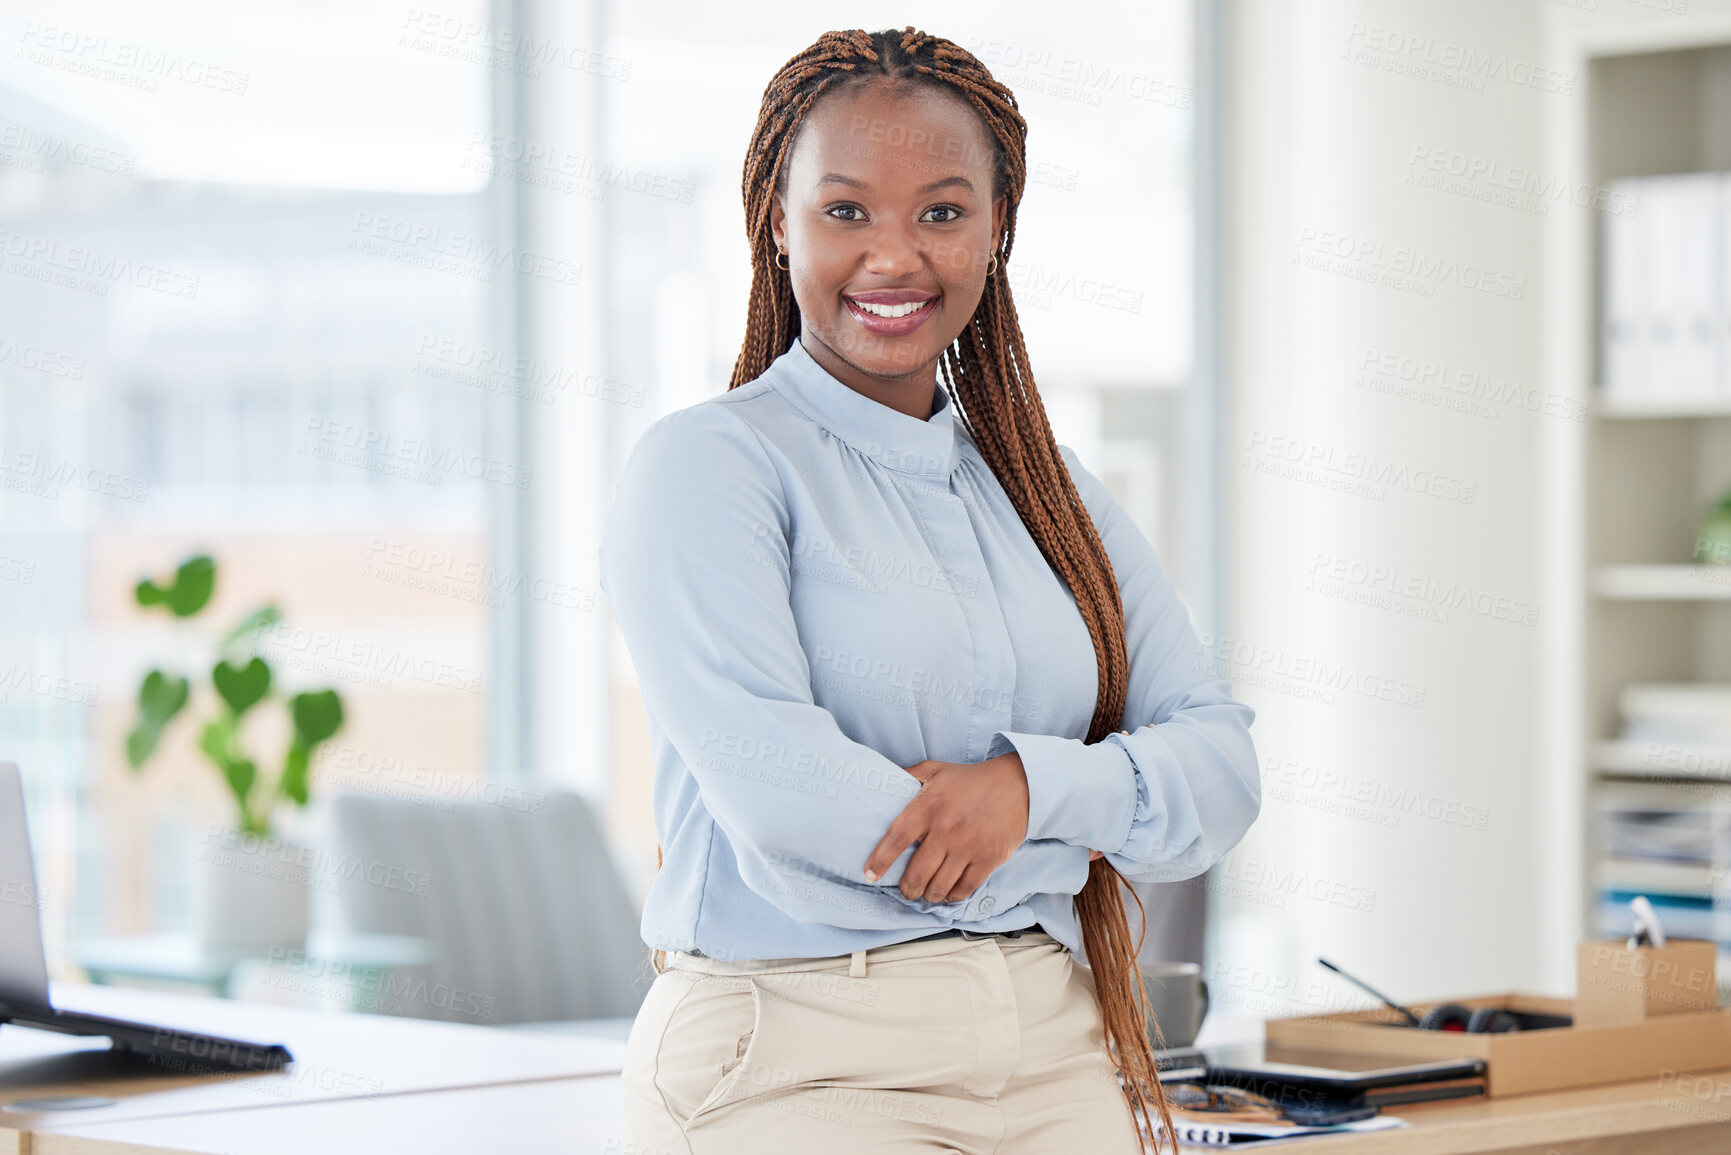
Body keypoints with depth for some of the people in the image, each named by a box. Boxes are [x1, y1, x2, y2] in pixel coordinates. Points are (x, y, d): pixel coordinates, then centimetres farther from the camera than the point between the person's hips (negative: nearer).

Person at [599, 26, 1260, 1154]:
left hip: (1056, 1061, 5)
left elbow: (1222, 767, 5)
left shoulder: (1052, 490, 14)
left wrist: (1034, 785, -15)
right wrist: (1061, 850, -7)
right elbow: (775, 784, -18)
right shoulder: (705, 466, -5)